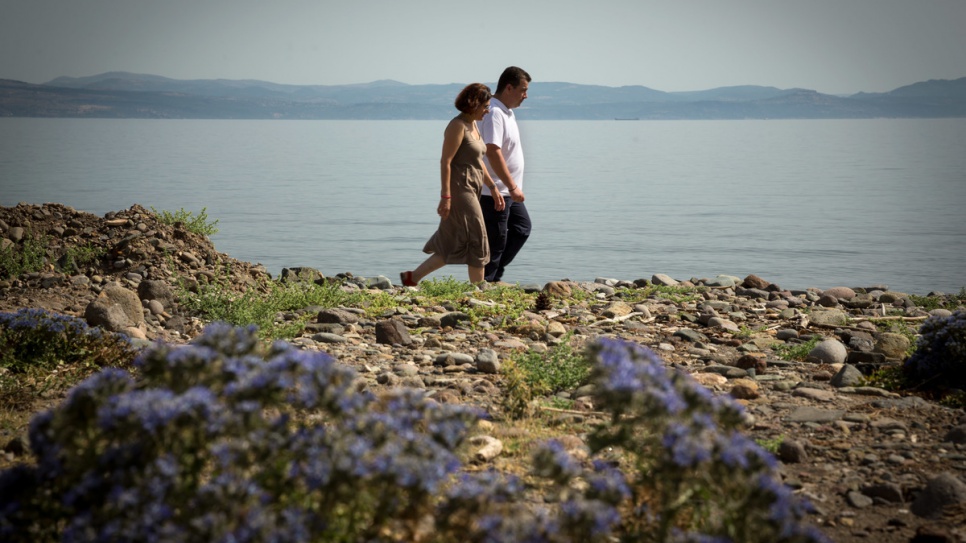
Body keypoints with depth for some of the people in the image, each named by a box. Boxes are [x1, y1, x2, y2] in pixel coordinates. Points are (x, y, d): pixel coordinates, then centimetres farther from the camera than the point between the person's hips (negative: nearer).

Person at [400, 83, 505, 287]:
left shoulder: (472, 126, 15)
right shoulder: (457, 126, -13)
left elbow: (478, 163, 20)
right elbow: (445, 162, -18)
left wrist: (494, 189, 17)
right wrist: (445, 196, -22)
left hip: (471, 191, 10)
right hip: (460, 190, -10)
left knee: (454, 247, 9)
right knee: (477, 241, -4)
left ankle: (412, 278, 13)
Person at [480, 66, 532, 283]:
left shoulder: (507, 112, 13)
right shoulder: (494, 113, -20)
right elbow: (493, 152, -28)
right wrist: (512, 186, -27)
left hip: (507, 192, 11)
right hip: (495, 192, -11)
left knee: (522, 227, 18)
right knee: (495, 241, -3)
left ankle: (494, 276, 23)